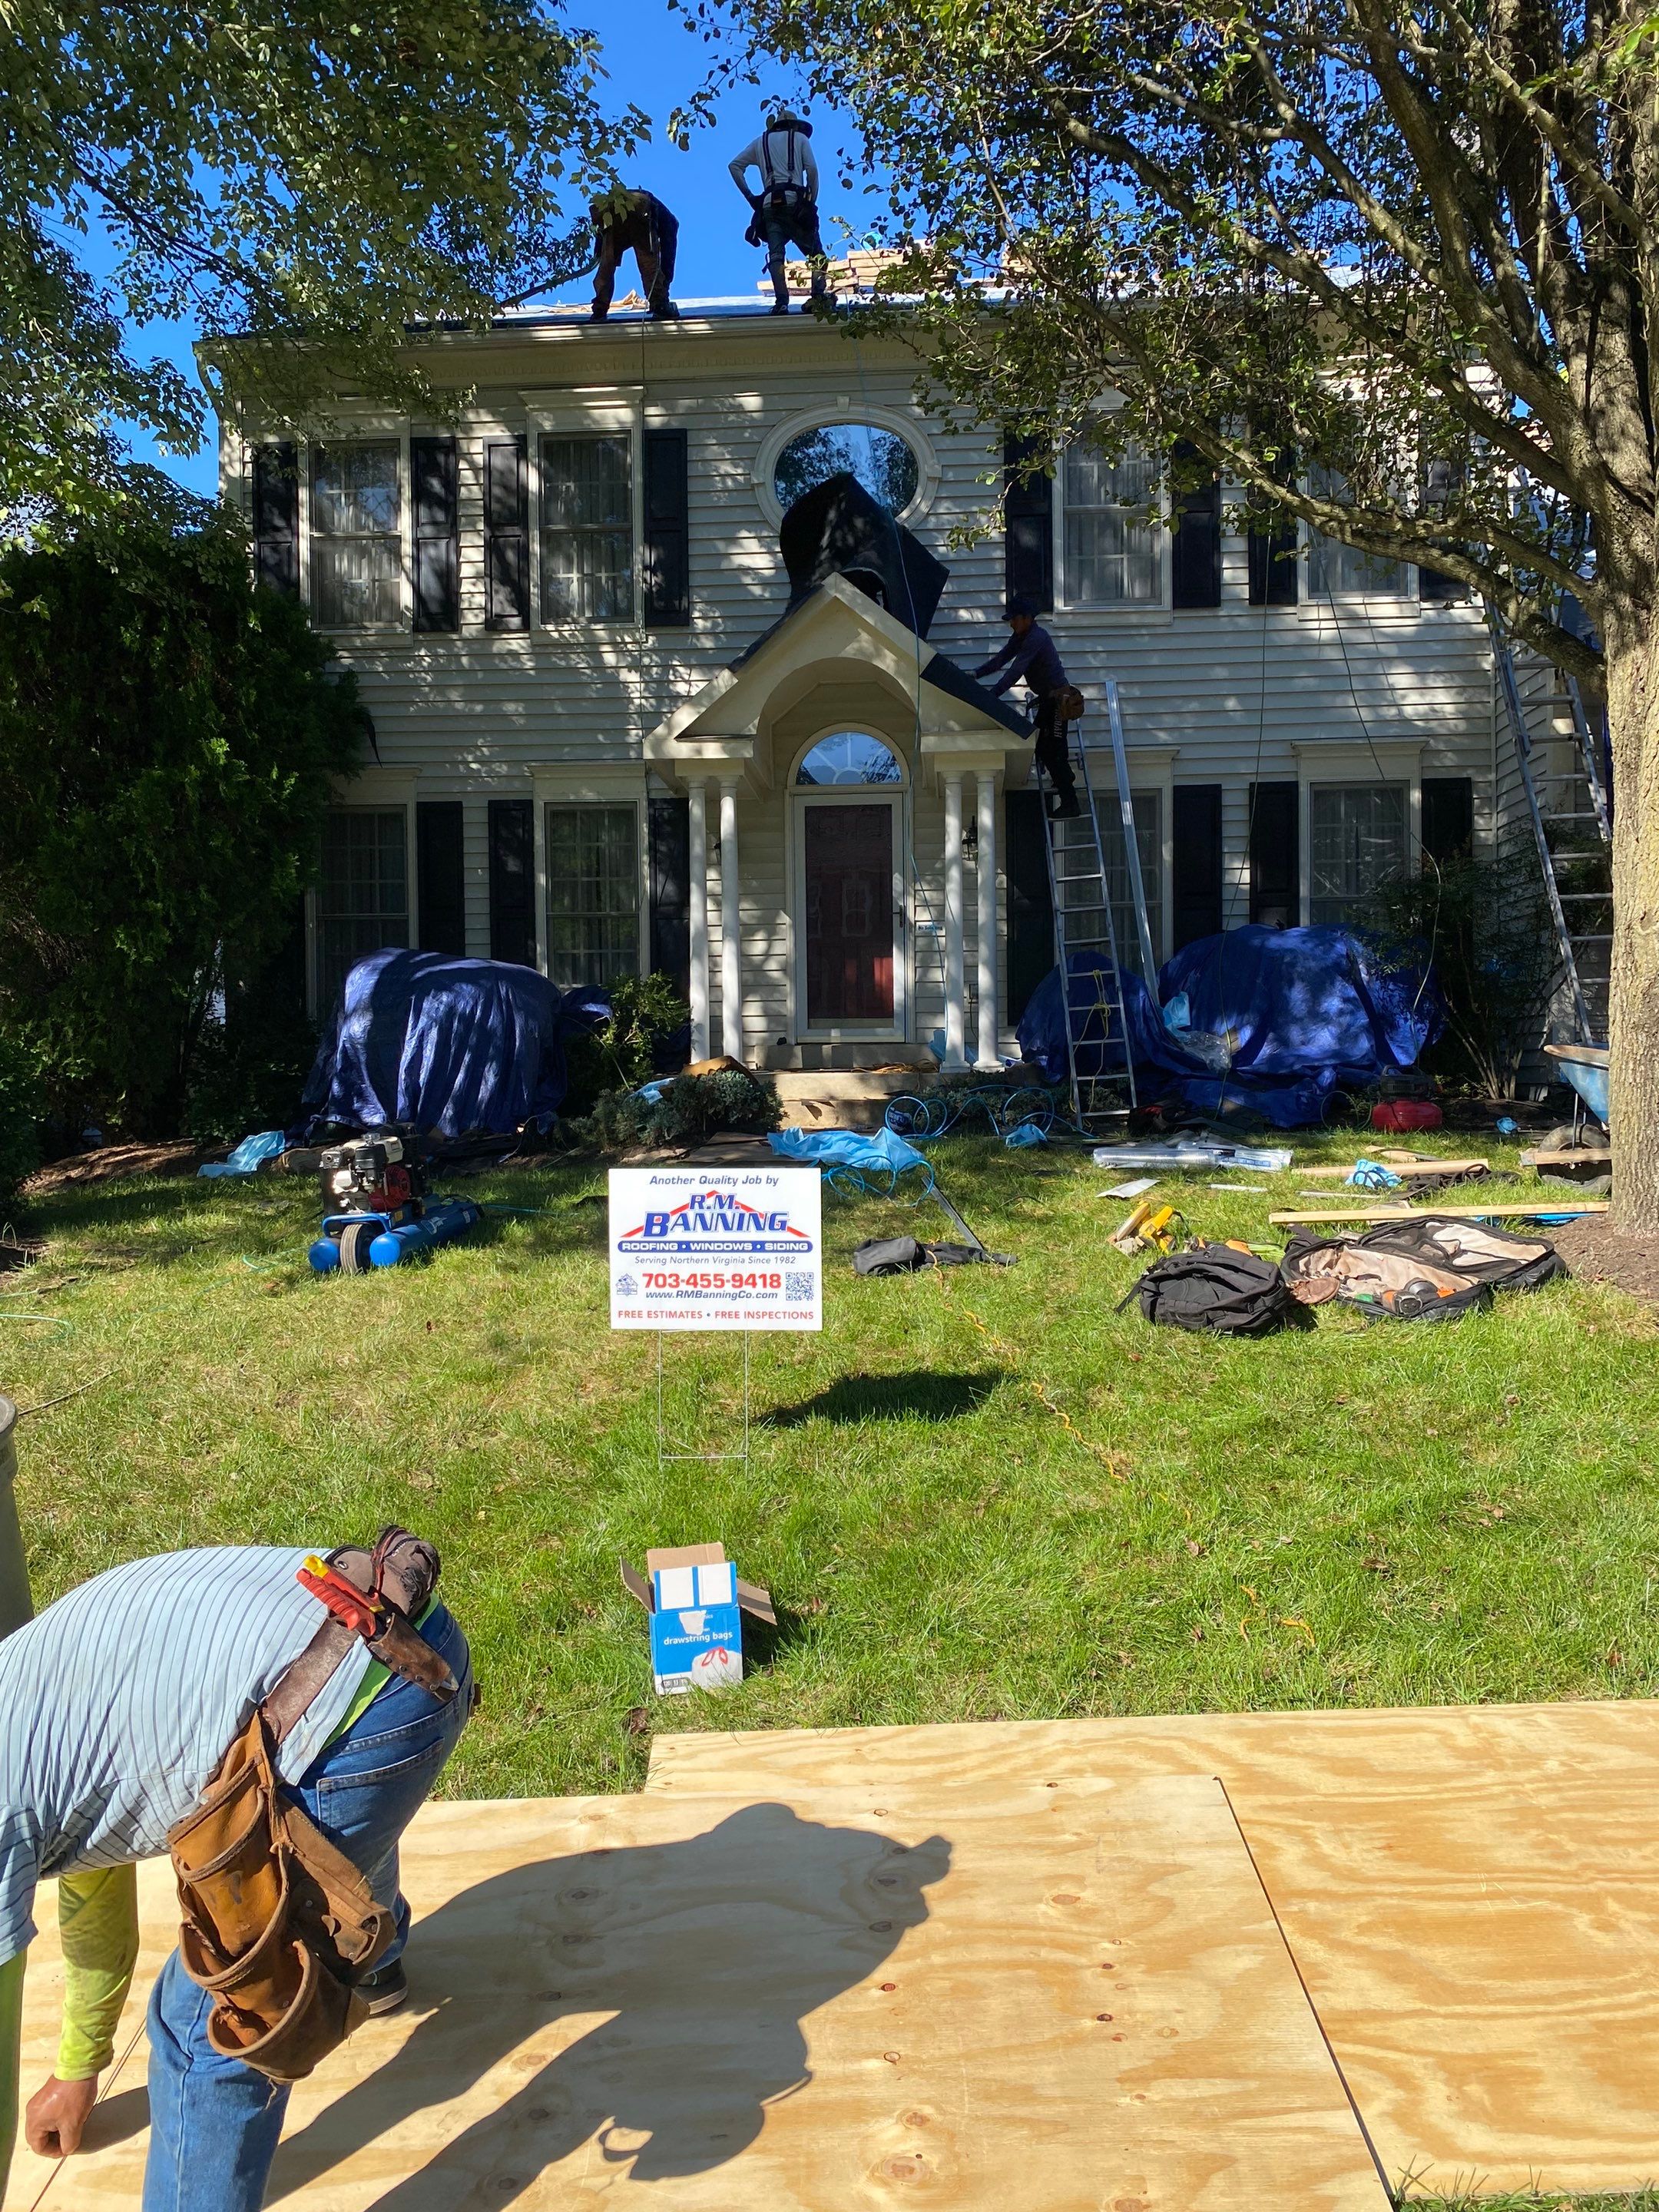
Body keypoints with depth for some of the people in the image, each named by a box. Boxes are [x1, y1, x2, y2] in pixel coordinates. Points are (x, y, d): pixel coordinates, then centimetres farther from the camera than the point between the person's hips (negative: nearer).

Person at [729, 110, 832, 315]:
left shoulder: (761, 142, 24)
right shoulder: (800, 138, 16)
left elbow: (734, 166, 16)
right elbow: (812, 169, 1)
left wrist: (749, 196, 14)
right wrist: (812, 201, 7)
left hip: (769, 204, 2)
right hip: (794, 201, -2)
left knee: (775, 254, -6)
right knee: (816, 252, 4)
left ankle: (781, 301, -22)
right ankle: (819, 293, -14)